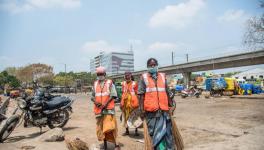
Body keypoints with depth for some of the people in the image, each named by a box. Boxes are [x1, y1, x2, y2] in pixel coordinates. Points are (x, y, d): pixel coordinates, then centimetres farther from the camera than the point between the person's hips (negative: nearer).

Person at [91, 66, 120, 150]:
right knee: (101, 127, 10)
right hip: (99, 109, 5)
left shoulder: (109, 83, 0)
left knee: (109, 127, -11)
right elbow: (92, 96, 17)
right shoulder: (95, 84, 14)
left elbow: (113, 95, -7)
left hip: (108, 108, -5)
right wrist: (95, 101, -5)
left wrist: (105, 104, -17)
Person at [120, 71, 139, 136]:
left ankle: (136, 130, 11)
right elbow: (122, 93, 11)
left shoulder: (134, 83, -4)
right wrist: (121, 102, 7)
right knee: (126, 116, 9)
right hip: (125, 101, 4)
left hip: (133, 101, -4)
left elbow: (136, 93, -2)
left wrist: (136, 103, -8)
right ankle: (127, 130, 21)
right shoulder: (123, 83, 8)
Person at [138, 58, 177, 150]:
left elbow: (167, 93, 17)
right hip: (151, 110, -2)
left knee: (166, 132, 9)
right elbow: (141, 94, -2)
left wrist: (171, 105, 16)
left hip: (164, 109, 3)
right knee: (154, 132, 8)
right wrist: (142, 109, -7)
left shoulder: (162, 76, 13)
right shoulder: (144, 77, 3)